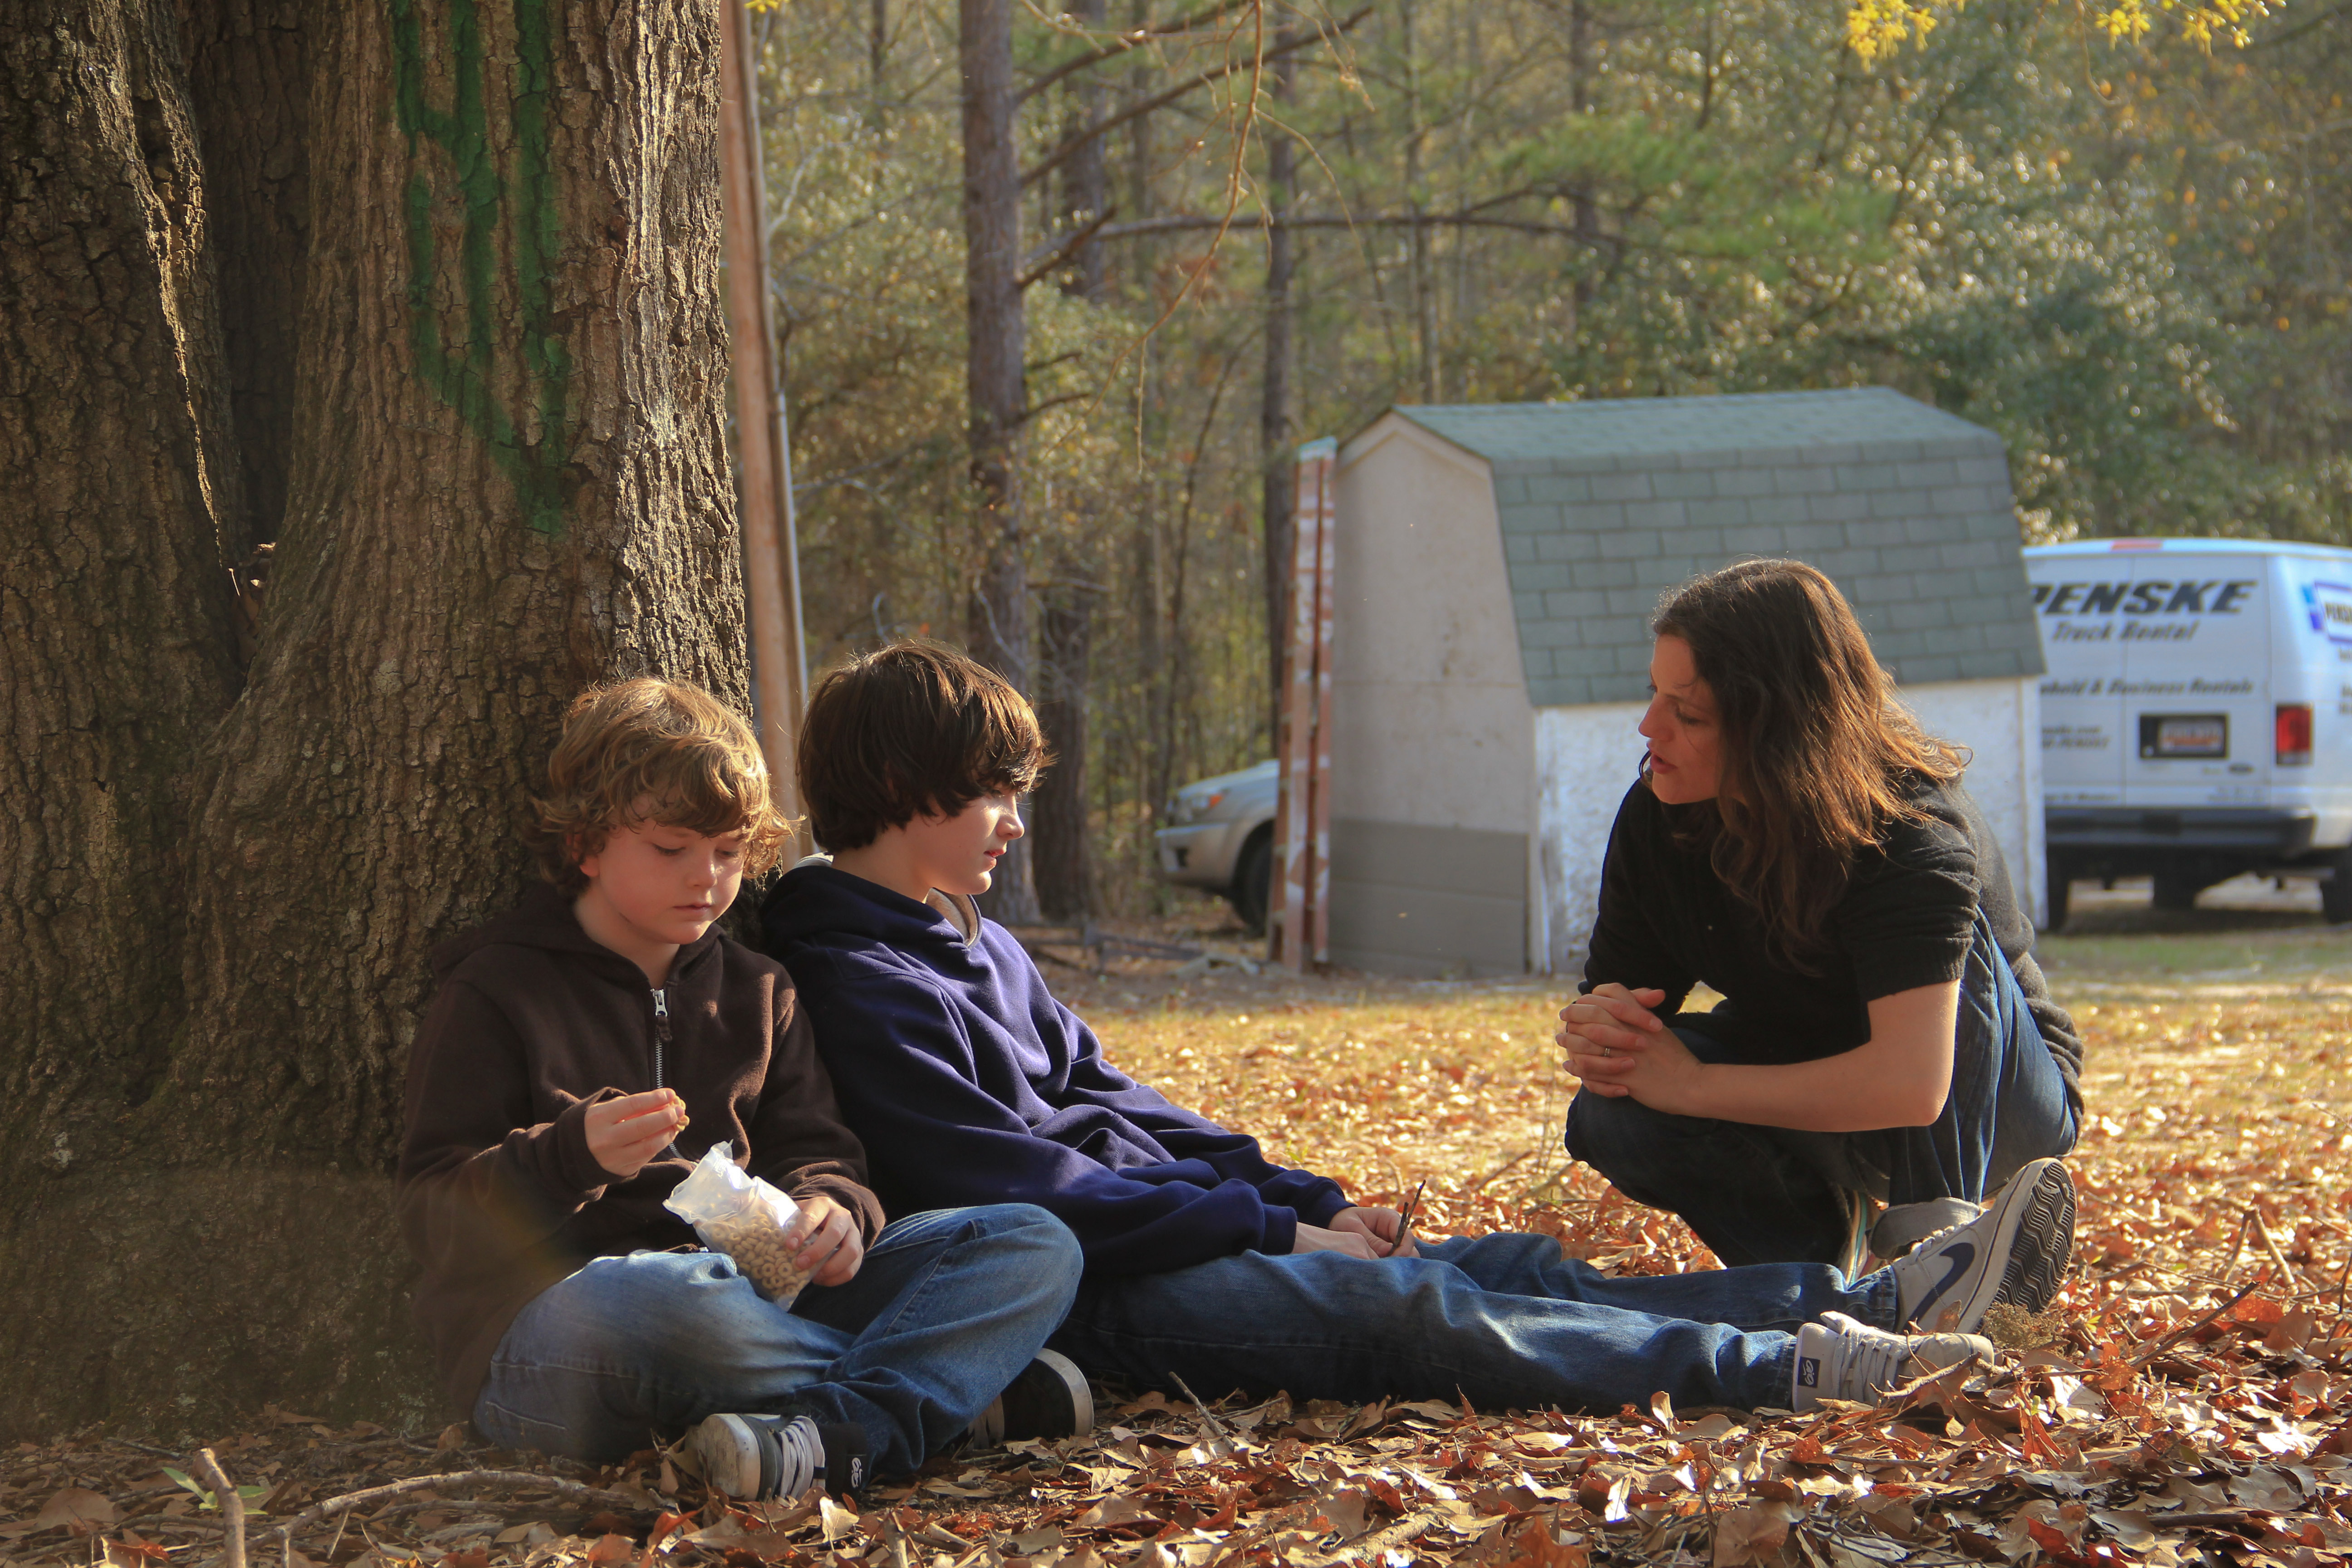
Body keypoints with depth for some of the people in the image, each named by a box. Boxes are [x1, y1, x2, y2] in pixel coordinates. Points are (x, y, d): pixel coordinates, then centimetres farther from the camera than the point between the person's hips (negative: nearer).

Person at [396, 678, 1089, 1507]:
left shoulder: (756, 993, 21)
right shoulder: (495, 993, 3)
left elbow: (812, 1150, 18)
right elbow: (434, 1214, -4)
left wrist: (828, 1205, -8)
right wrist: (575, 1154, -24)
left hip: (752, 1295, 6)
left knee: (1035, 1244, -10)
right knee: (655, 1299, -45)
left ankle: (830, 1436, -37)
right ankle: (961, 1387, -24)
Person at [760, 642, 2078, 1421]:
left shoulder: (979, 947, 21)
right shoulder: (856, 984, -13)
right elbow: (1020, 1190, -19)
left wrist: (1312, 1199, 10)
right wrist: (1276, 1226, -12)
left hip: (1169, 1235, 10)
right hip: (1083, 1298, -10)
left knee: (1508, 1269, -4)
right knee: (1406, 1310, -29)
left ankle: (1881, 1301, -13)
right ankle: (1795, 1373, -38)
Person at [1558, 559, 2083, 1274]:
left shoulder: (1912, 825, -32)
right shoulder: (1658, 815, -12)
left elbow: (1911, 1085, -44)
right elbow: (1615, 989, -4)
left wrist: (1694, 1084, -37)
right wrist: (1596, 1033, -30)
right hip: (1805, 1093, 5)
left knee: (1945, 952, -36)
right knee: (1609, 1113, -24)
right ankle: (1821, 1237, 0)